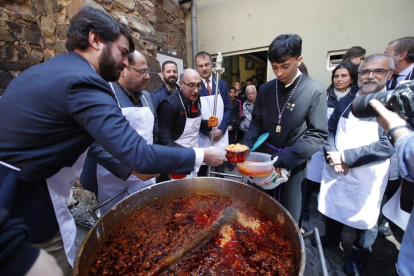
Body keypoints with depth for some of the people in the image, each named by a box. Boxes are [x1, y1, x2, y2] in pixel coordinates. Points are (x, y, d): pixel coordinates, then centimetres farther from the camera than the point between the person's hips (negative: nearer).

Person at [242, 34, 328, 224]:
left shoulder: (315, 91, -9)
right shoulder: (265, 89, 3)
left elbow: (317, 135, -12)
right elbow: (256, 123, 7)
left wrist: (284, 158, -22)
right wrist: (245, 147, -10)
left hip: (292, 165, -3)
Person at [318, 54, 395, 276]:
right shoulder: (346, 102, 5)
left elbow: (388, 145, -19)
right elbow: (330, 130, 5)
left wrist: (346, 157, -21)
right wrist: (332, 156, -12)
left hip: (367, 177, -4)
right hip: (335, 171, 4)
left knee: (365, 217, 15)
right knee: (332, 207, 20)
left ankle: (358, 256, 40)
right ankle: (332, 237, 47)